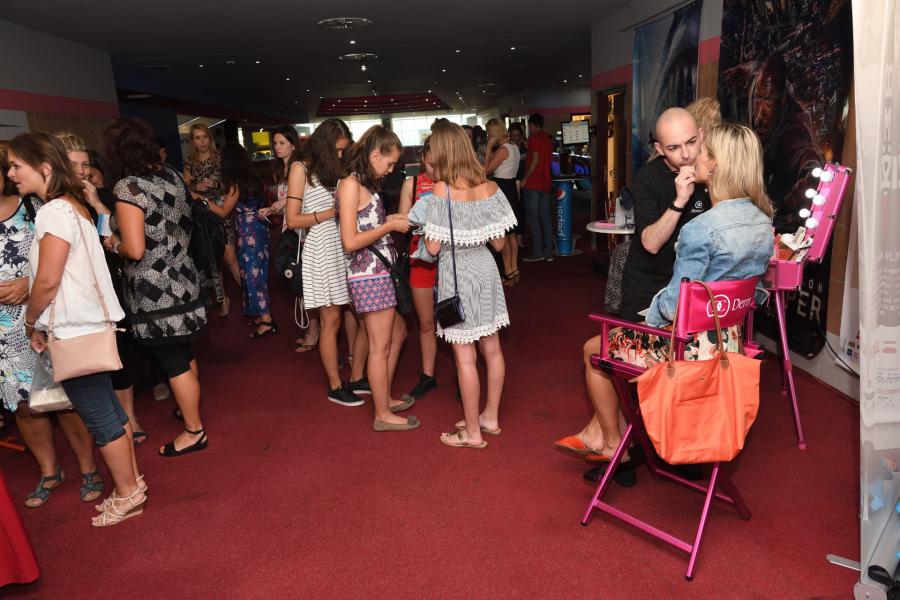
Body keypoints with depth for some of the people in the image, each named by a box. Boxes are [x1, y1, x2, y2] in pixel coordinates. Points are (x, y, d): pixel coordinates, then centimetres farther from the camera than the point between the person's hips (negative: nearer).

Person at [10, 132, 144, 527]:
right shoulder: (72, 206, 12)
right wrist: (39, 320, 8)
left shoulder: (55, 211, -17)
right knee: (110, 410, 16)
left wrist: (31, 323, -5)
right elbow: (69, 272, 11)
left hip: (75, 332, -9)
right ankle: (132, 482, 28)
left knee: (100, 419, 2)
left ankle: (127, 495, 16)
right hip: (90, 324, 9)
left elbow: (48, 281, -21)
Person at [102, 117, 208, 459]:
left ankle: (194, 431, 16)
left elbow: (135, 249, -23)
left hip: (155, 292, -8)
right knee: (183, 354, 23)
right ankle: (190, 407, 41)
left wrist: (113, 244, -2)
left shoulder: (128, 187, -18)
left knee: (173, 363, 4)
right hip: (182, 279, 8)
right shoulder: (171, 176, 5)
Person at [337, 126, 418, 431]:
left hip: (381, 272, 10)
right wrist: (390, 226, -14)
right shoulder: (350, 184, -15)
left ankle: (385, 397, 34)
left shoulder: (366, 183, 13)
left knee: (398, 332, 21)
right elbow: (350, 242, -20)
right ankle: (383, 415, 15)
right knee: (380, 346, 1)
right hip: (369, 275, -10)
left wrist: (390, 220, 6)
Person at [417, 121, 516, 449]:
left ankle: (472, 431, 16)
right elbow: (499, 242, 4)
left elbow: (433, 247, -15)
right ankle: (491, 417, 32)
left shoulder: (443, 190, -16)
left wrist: (425, 224, 5)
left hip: (456, 272, -6)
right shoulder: (490, 187, 0)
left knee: (465, 356, 4)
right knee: (492, 348, 15)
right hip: (485, 268, 6)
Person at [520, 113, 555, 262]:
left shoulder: (533, 138, -7)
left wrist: (525, 178, -13)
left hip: (533, 183, -7)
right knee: (546, 218, 7)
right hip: (546, 183, 7)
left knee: (533, 218, -4)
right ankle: (549, 252, 8)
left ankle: (538, 252, -4)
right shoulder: (548, 140, 16)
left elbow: (535, 159, -16)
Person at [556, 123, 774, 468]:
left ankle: (612, 444, 31)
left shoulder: (701, 229, -27)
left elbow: (673, 306, -23)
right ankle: (596, 432, 30)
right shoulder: (764, 221, -1)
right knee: (619, 338, 25)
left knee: (593, 349, 14)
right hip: (729, 339, 9)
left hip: (691, 347, -8)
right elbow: (754, 290, 11)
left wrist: (652, 312, -2)